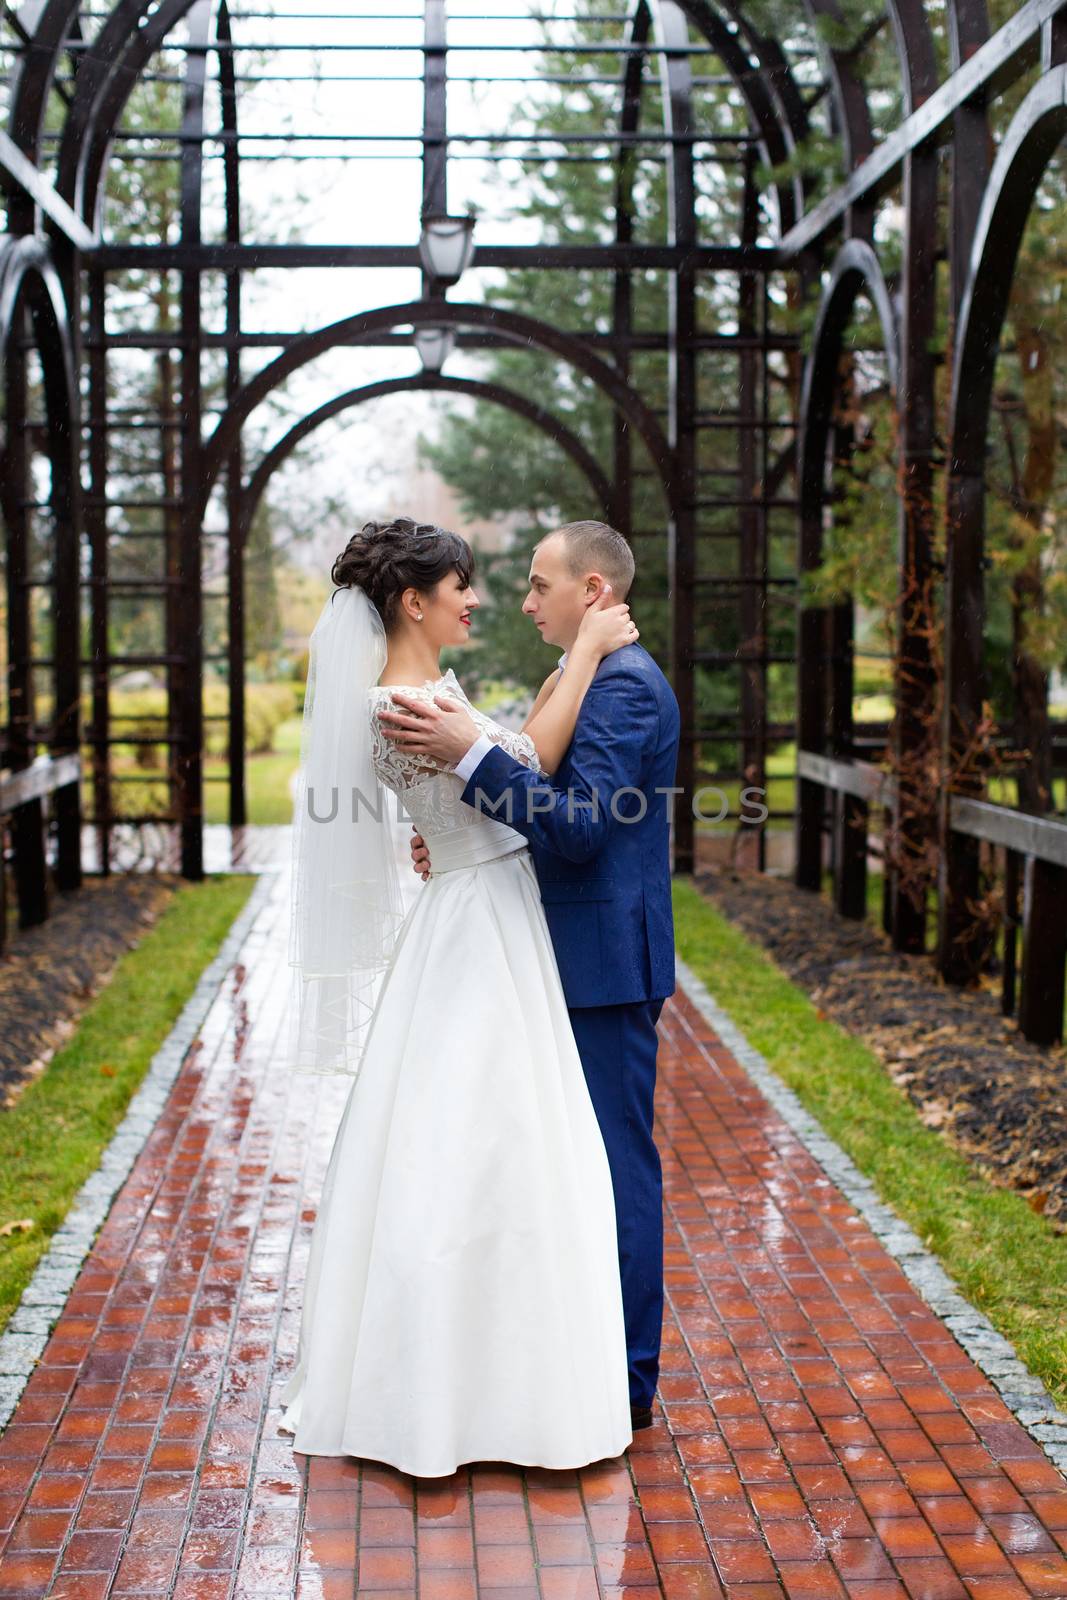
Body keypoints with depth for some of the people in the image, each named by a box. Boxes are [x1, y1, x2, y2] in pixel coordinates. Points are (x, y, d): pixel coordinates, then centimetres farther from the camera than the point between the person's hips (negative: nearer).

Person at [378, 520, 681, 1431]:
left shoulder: (623, 684, -16)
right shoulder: (590, 679, 17)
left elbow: (581, 826, -25)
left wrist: (469, 755, -30)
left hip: (607, 963, -11)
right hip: (583, 958, 11)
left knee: (619, 1168, -2)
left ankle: (628, 1384, 8)